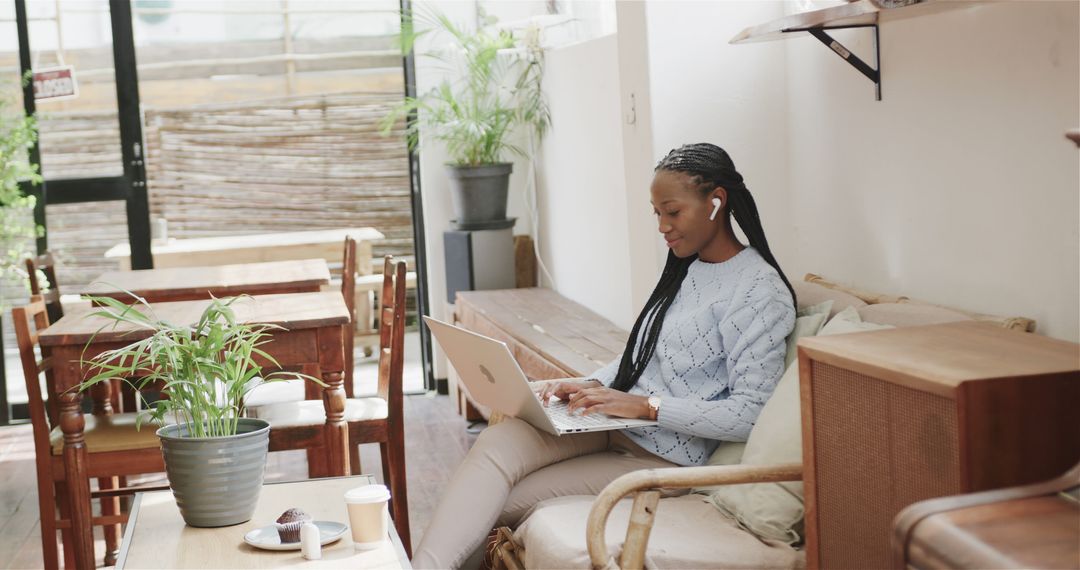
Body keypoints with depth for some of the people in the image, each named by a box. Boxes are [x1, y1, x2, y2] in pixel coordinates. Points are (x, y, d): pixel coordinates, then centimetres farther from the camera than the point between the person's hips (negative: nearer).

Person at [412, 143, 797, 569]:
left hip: (663, 454, -7)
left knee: (500, 506, -18)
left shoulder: (759, 291, -13)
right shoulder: (686, 268, 14)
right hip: (613, 422, 7)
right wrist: (593, 385, 2)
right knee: (496, 442, -22)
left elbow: (749, 414, -19)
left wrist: (646, 405, -21)